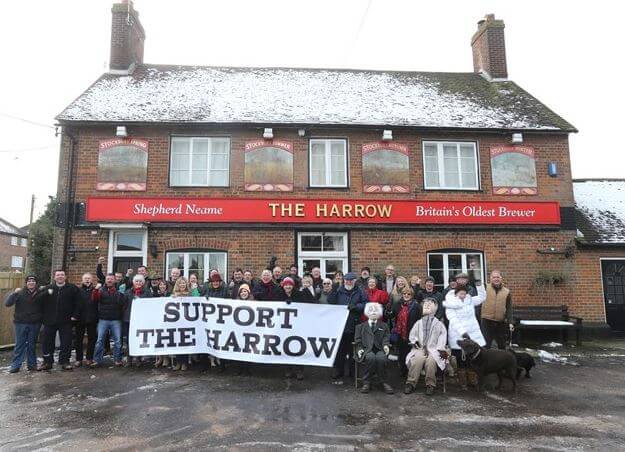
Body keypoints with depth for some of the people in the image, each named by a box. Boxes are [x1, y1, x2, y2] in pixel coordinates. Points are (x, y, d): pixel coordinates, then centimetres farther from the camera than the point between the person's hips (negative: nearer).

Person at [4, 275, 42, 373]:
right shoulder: (20, 293, -3)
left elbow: (43, 308, 10)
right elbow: (7, 303, -11)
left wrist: (41, 318, -2)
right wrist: (14, 293, -24)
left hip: (35, 324, 1)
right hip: (21, 323, -1)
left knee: (32, 345, 10)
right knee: (19, 345, 3)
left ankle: (32, 364, 19)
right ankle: (16, 365, 11)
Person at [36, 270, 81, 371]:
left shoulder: (73, 289, 0)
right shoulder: (47, 288, 7)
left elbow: (77, 303, 0)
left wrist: (75, 315, -6)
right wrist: (47, 293, -18)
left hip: (65, 321, -2)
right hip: (50, 321, 2)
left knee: (66, 342, 0)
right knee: (46, 342, 7)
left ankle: (64, 362, 12)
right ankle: (47, 362, 20)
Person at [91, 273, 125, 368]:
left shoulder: (119, 291, 5)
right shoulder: (100, 290, 6)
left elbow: (123, 303, -1)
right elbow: (93, 301, -7)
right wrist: (95, 291, -20)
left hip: (116, 320, 0)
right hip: (103, 320, 0)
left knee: (117, 341, 2)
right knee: (100, 340, 2)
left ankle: (117, 360, 11)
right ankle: (97, 360, 11)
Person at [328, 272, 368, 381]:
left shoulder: (359, 292, 5)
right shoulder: (339, 291, 7)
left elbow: (366, 305, -3)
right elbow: (330, 303, 0)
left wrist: (356, 306, -17)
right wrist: (334, 291, -12)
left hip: (354, 326, -1)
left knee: (353, 350, 9)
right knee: (340, 350, 8)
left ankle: (353, 371, 22)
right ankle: (338, 371, 19)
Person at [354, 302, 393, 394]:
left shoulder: (384, 326, 28)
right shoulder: (361, 326, 25)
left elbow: (386, 338, 12)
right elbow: (358, 340, 15)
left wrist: (385, 345, -9)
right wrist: (359, 349, -4)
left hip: (380, 349, 1)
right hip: (366, 349, -1)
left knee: (381, 358, -34)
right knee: (371, 357, -35)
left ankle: (383, 382, -19)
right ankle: (366, 382, -23)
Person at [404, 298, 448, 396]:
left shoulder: (439, 324, 17)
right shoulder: (418, 323, 22)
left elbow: (442, 336, 6)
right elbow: (412, 335, 20)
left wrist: (441, 349, -7)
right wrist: (414, 341, -1)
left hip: (433, 349, -1)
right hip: (419, 348, 1)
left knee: (430, 360, -35)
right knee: (417, 359, -33)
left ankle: (430, 385, -17)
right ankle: (411, 383, -23)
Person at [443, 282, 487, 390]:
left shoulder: (469, 301, 12)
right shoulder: (450, 306, -4)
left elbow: (482, 297, 17)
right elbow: (454, 321, -13)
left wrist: (479, 285, 3)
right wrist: (462, 332, -25)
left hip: (473, 335, 4)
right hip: (458, 337, -4)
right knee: (461, 360, 0)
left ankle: (473, 381, 10)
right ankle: (462, 382, 11)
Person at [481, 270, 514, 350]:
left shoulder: (507, 292, 4)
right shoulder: (485, 288, -1)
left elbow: (509, 309, 5)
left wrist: (510, 322, -4)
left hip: (501, 322, 3)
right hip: (487, 322, -2)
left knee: (502, 345, 18)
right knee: (486, 345, -1)